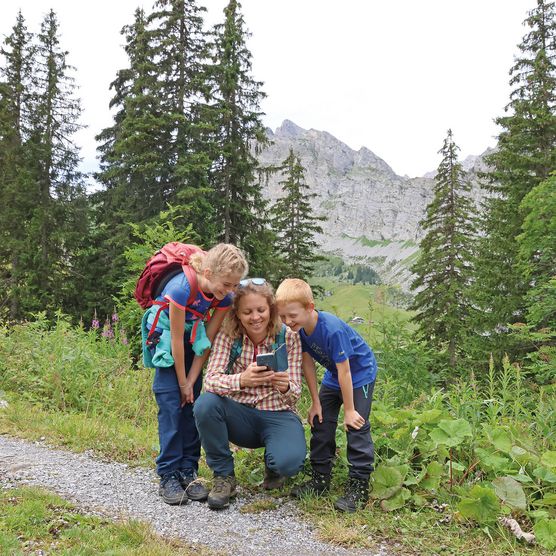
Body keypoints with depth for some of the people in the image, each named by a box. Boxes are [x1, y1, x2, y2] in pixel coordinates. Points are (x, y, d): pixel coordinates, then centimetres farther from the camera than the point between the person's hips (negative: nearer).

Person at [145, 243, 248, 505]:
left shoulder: (224, 297, -20)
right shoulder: (181, 288, -36)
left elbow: (208, 341, -12)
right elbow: (177, 340, -27)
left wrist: (191, 381, -12)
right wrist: (182, 382, -17)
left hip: (192, 332, 5)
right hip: (165, 335, -4)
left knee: (192, 403, -1)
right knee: (171, 403, -11)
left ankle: (188, 471, 6)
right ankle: (168, 476, -4)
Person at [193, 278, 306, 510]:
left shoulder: (288, 337, -9)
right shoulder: (227, 335, -9)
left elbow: (295, 393, -10)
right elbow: (210, 380, -21)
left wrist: (286, 388, -36)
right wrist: (241, 380, -42)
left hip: (278, 416, -1)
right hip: (240, 415, 1)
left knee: (289, 461, -32)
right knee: (205, 404, -29)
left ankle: (273, 464, 9)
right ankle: (224, 476, -7)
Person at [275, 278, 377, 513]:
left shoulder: (332, 330, -37)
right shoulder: (299, 328, -16)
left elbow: (344, 371, -30)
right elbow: (308, 365, -6)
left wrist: (349, 410, -22)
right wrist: (316, 403, -2)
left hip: (359, 373, -7)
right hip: (334, 376, 7)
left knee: (356, 426, -12)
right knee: (320, 423, 6)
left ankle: (359, 486, -2)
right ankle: (320, 478, 18)